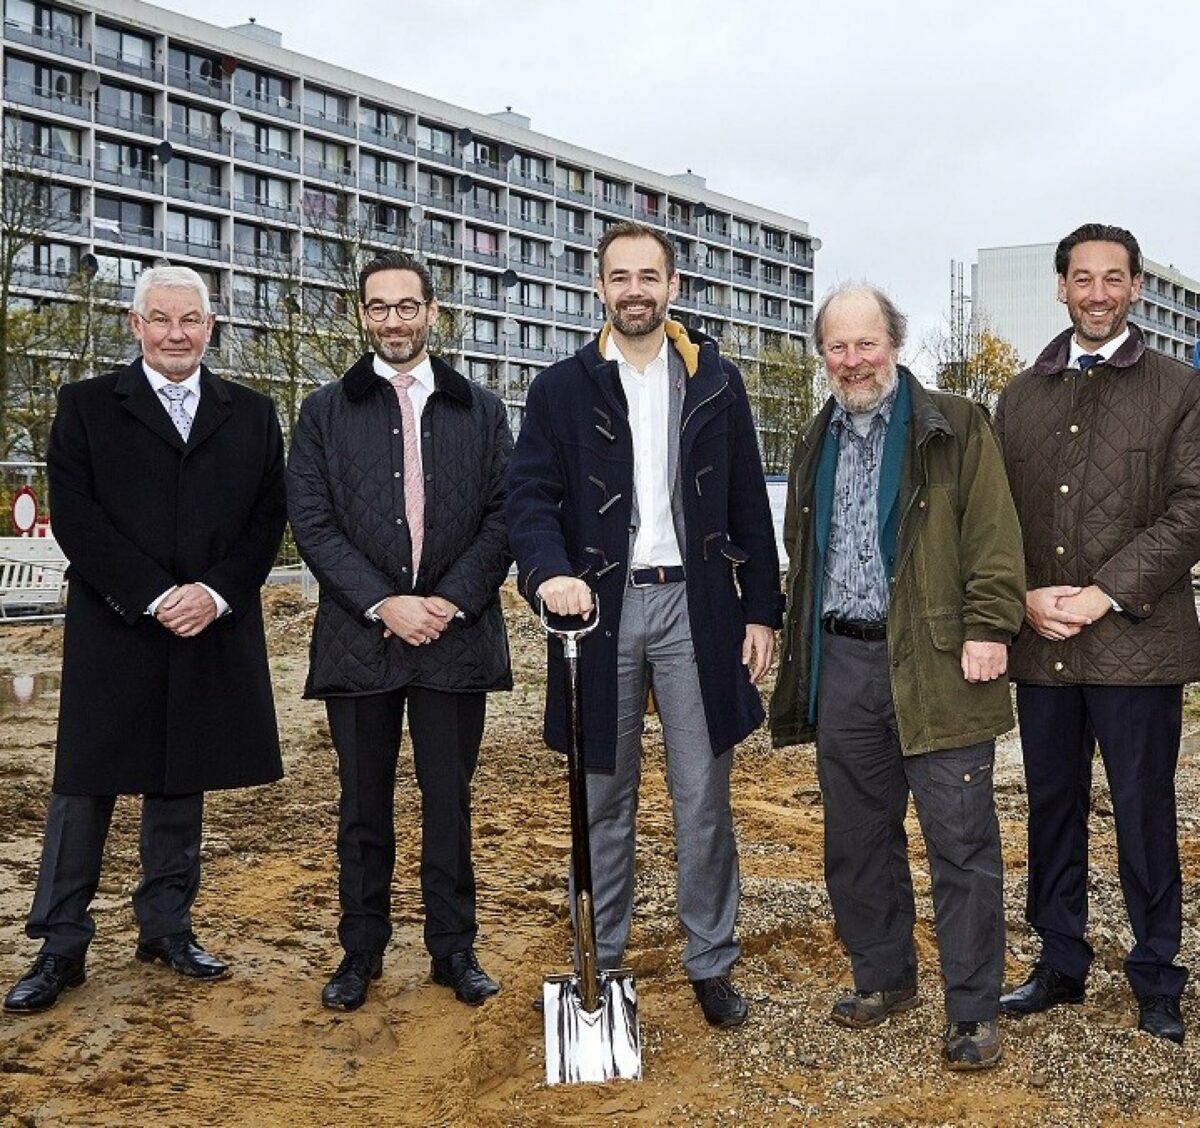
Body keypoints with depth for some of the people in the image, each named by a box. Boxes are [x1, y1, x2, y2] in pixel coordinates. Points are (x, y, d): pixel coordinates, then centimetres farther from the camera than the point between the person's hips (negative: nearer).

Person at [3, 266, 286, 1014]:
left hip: (211, 632, 2)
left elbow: (269, 517, 4)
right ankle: (61, 947, 10)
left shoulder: (251, 414, 10)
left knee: (181, 783, 11)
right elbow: (76, 518, -5)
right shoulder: (87, 406, 4)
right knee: (85, 785, 2)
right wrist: (154, 598, -14)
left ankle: (167, 926, 23)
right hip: (112, 633, -2)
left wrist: (213, 593, -10)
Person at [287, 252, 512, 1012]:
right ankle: (362, 950, 21)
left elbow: (503, 516, 2)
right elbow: (312, 522, -2)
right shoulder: (326, 412, 6)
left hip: (456, 635, 0)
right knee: (365, 805, 9)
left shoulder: (480, 409, 8)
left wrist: (452, 602, -10)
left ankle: (454, 949, 19)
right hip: (359, 636, 0)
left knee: (449, 801, 8)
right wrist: (382, 604, -12)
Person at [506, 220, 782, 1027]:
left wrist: (762, 610, 3)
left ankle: (712, 962, 16)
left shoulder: (715, 383, 8)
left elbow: (748, 505, 7)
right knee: (604, 796, 10)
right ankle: (598, 959, 22)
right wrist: (549, 570, -24)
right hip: (600, 603, 0)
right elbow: (531, 496, -4)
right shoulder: (562, 388, 5)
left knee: (703, 795, 4)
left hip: (694, 602, 0)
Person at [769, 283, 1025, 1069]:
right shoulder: (817, 445, 16)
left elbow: (993, 534, -7)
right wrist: (800, 646, 16)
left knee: (961, 839, -3)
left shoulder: (954, 429, -1)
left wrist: (987, 628, -15)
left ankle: (974, 1010, 7)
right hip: (842, 663, 6)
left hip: (936, 663, -5)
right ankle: (883, 977, 29)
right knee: (857, 835, 12)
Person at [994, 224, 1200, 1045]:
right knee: (1053, 808, 12)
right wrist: (1025, 596, -6)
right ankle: (1060, 963, 26)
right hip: (1041, 644, 4)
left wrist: (1105, 594, -14)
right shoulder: (1022, 395, 13)